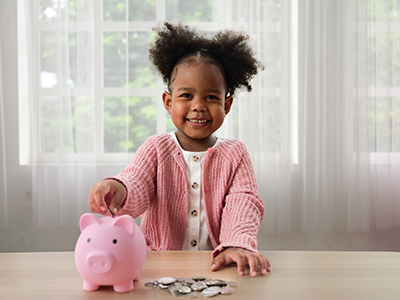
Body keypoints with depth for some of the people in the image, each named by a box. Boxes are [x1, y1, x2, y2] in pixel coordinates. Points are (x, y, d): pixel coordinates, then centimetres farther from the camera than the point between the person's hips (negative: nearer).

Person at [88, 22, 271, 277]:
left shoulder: (234, 154, 6)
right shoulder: (156, 149, 5)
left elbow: (243, 203, -6)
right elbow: (137, 188, -10)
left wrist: (239, 244, -28)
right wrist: (119, 190, -37)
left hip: (217, 265, 1)